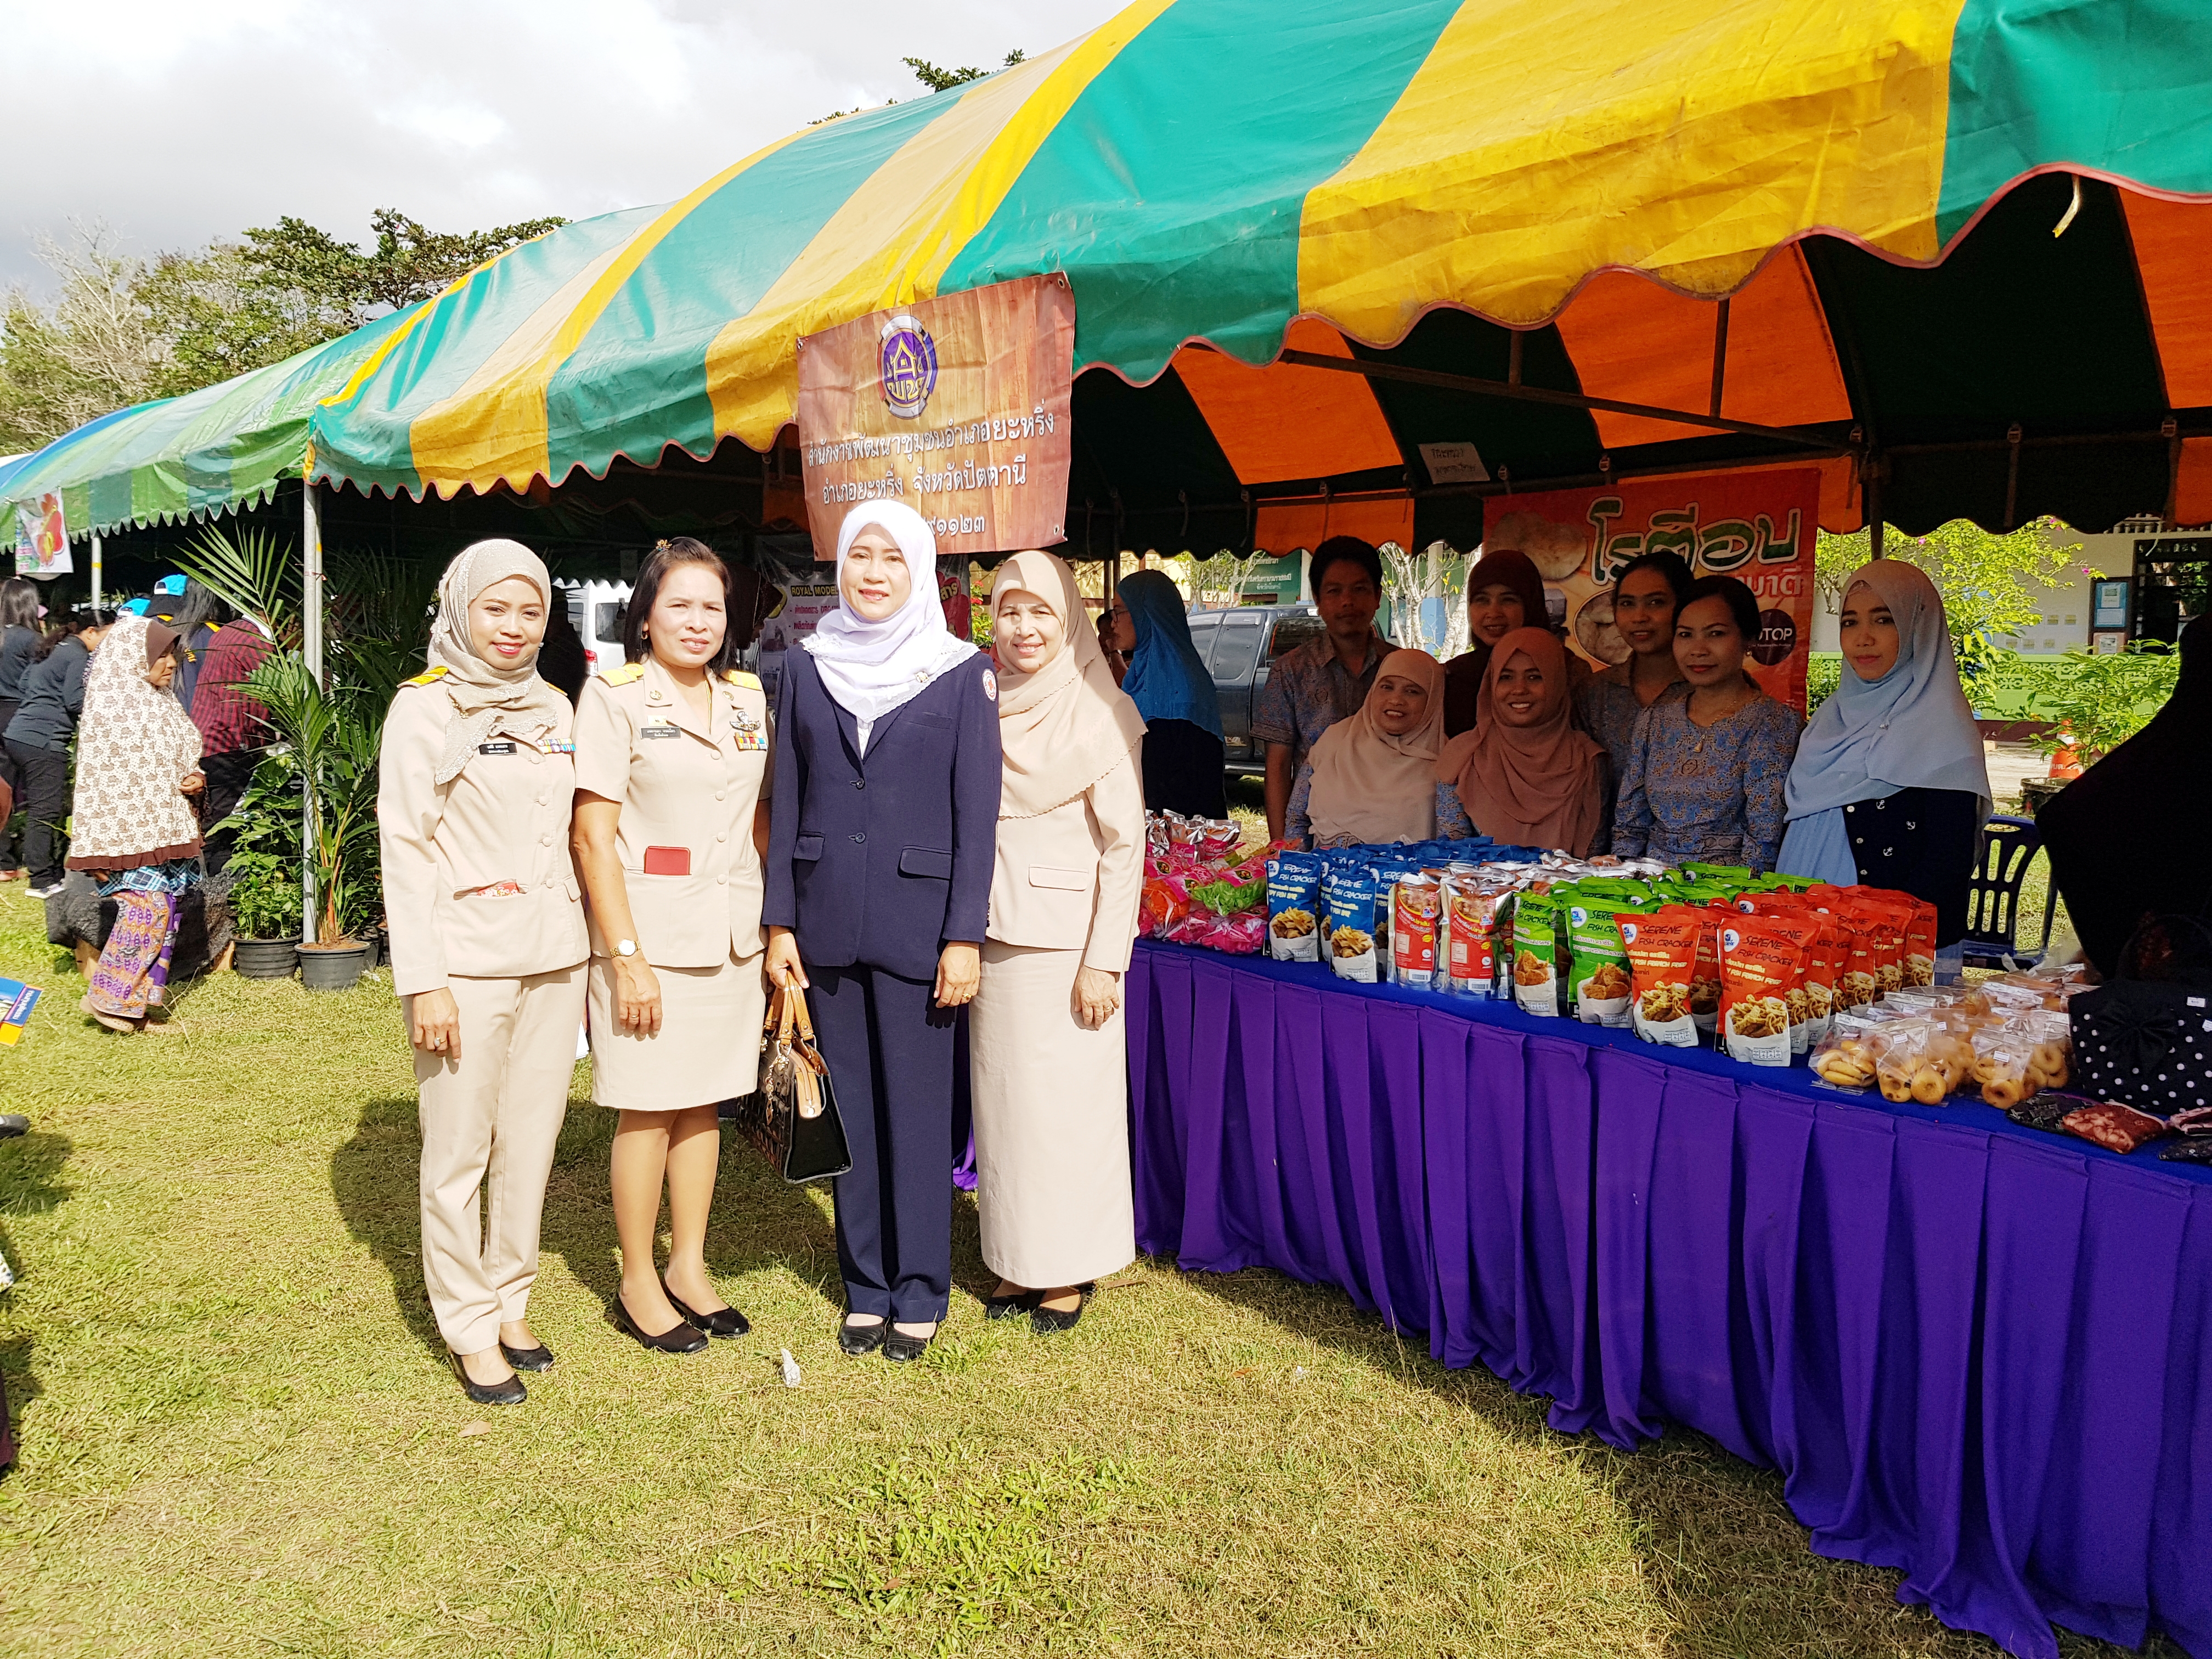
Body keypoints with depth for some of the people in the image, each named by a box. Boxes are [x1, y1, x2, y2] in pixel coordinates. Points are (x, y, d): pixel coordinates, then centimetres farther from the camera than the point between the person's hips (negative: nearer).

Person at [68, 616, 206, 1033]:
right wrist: (101, 849, -15)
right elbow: (94, 775, -12)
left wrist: (195, 779, -1)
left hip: (164, 829, 8)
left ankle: (141, 1001, 13)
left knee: (165, 912, 6)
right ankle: (109, 997, -1)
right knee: (148, 908, -14)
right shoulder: (108, 706, -10)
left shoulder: (160, 702, 15)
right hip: (128, 833, -8)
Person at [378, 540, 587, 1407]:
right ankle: (469, 1328, 16)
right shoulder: (426, 707, -4)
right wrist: (421, 980, -12)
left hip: (553, 955, 5)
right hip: (466, 960, -5)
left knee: (532, 1141, 10)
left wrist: (587, 945, 10)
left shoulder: (554, 708, 11)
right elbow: (403, 847, -7)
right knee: (459, 1153, 2)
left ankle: (511, 1302, 25)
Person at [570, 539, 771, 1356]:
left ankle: (690, 1266, 28)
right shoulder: (614, 697, -6)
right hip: (650, 936, -5)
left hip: (733, 939, 5)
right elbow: (592, 835, -10)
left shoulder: (749, 699, 9)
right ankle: (638, 1284, 20)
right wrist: (625, 954, -15)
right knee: (648, 1110, 4)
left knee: (704, 1101, 13)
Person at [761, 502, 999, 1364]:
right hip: (829, 923, 3)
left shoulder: (962, 672, -2)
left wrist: (964, 937, -10)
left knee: (918, 1110, 4)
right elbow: (787, 800, 9)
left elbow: (977, 813, -5)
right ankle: (865, 1285, 26)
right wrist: (780, 922, 4)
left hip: (918, 922, -3)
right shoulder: (807, 666, 7)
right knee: (849, 1108, 12)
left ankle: (919, 1293, 19)